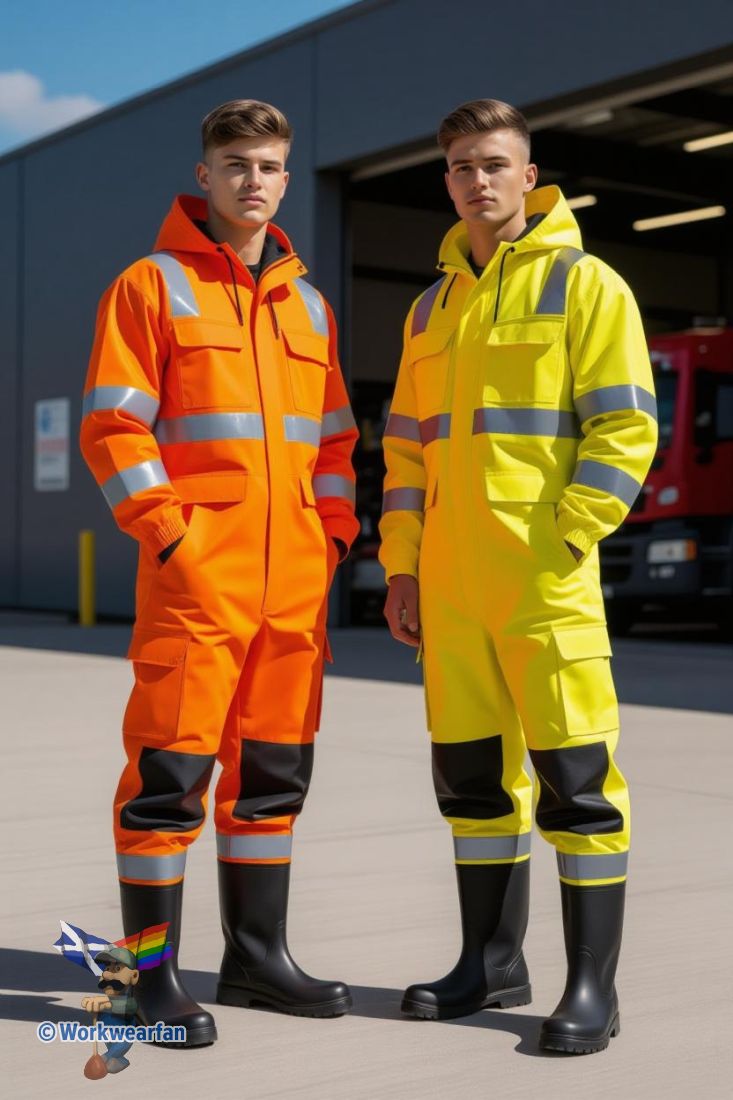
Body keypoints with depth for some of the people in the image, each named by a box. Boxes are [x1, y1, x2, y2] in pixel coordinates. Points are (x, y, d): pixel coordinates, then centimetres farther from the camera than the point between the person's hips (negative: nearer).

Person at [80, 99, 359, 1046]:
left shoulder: (307, 305, 18)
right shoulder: (151, 286, 1)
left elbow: (333, 436, 20)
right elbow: (111, 427, -6)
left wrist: (332, 533, 8)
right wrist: (169, 531, -13)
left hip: (295, 584, 6)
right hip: (195, 577, -6)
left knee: (274, 771, 11)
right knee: (169, 771, -4)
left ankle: (255, 953, 24)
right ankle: (154, 973, 8)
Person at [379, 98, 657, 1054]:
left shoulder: (585, 285, -1)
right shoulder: (433, 308, 18)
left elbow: (624, 429, -8)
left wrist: (558, 544, -15)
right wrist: (402, 566, 12)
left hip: (545, 580, -6)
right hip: (449, 586, 6)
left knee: (575, 776, -4)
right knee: (472, 772, 11)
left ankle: (593, 985, 6)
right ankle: (493, 962, 24)